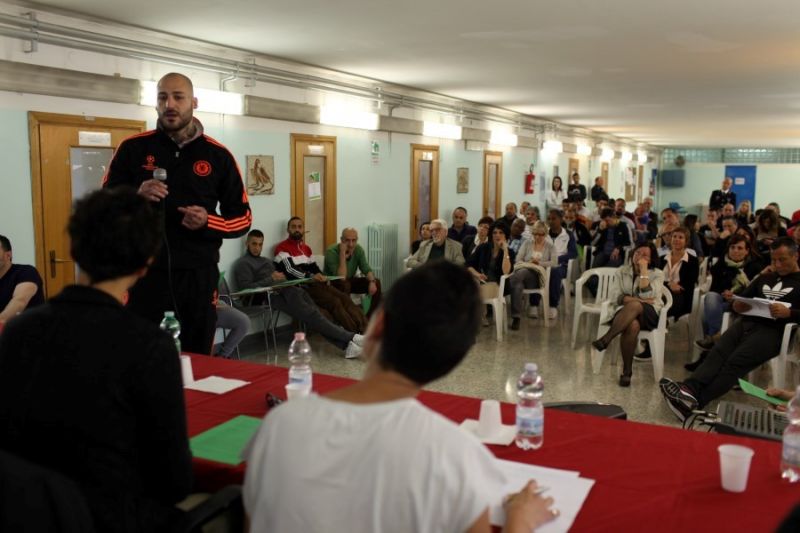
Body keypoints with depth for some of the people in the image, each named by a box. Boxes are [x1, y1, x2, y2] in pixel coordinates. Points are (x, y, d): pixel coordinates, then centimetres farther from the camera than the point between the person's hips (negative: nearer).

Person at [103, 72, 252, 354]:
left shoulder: (218, 155, 4)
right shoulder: (132, 148, 3)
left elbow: (242, 217, 7)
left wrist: (208, 222, -14)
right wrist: (136, 197, -14)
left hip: (198, 271, 1)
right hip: (143, 268, -1)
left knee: (199, 357, 12)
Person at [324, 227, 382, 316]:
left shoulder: (358, 249, -9)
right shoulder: (331, 252, -26)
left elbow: (366, 269, -10)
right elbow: (341, 278, -33)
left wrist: (372, 281, -31)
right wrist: (342, 255, -38)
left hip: (349, 281, 6)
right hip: (332, 284, -6)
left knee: (376, 282, -12)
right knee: (345, 285, -38)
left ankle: (370, 317, -5)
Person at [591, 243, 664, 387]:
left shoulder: (657, 274, 7)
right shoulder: (621, 271, 12)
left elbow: (647, 295, -11)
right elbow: (618, 297, 2)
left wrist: (643, 270, -10)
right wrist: (640, 300, -11)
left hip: (649, 314, -1)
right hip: (626, 313, 1)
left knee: (634, 306, -39)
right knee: (633, 325, -38)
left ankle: (606, 339, -43)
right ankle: (627, 371, -31)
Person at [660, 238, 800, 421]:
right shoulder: (766, 277, 29)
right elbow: (739, 301, 27)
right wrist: (738, 305, 4)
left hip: (773, 330, -5)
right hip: (746, 322, 5)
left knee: (736, 361, -27)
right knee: (717, 353, -24)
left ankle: (695, 401, -43)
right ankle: (689, 388, -45)